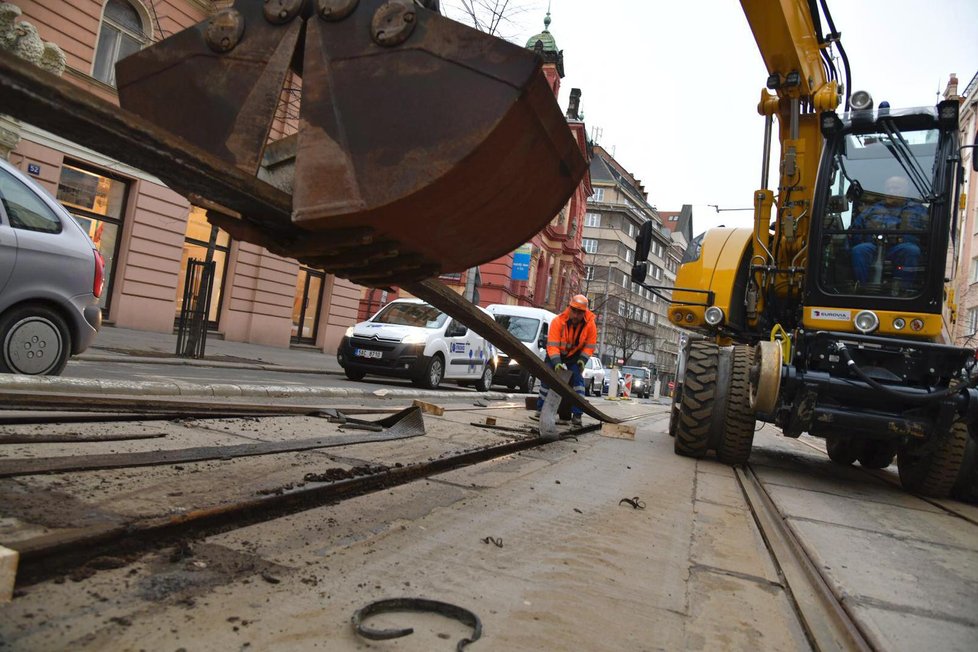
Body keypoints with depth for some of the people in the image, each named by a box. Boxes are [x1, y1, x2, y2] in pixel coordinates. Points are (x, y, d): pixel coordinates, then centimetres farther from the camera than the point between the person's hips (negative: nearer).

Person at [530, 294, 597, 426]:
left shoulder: (590, 324, -23)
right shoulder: (558, 321, -30)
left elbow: (590, 345, -11)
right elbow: (552, 345, -32)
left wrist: (582, 360, -24)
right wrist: (556, 362, -42)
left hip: (575, 356, 1)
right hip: (556, 355, -1)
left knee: (577, 380, -11)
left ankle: (577, 415, -10)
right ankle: (540, 410, 10)